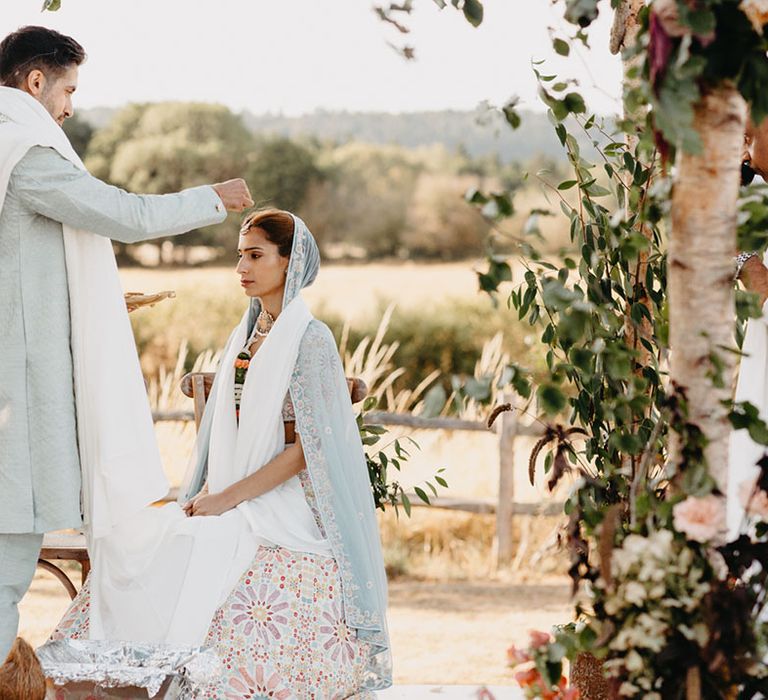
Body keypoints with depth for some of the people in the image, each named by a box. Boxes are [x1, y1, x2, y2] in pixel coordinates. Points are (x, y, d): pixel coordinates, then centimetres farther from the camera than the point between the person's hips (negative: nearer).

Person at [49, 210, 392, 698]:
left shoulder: (310, 340, -8)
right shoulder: (246, 335, 15)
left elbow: (306, 448, -13)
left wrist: (228, 498, -14)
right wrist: (207, 494, 3)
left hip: (288, 508, -7)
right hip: (236, 506, 7)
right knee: (135, 551, -14)